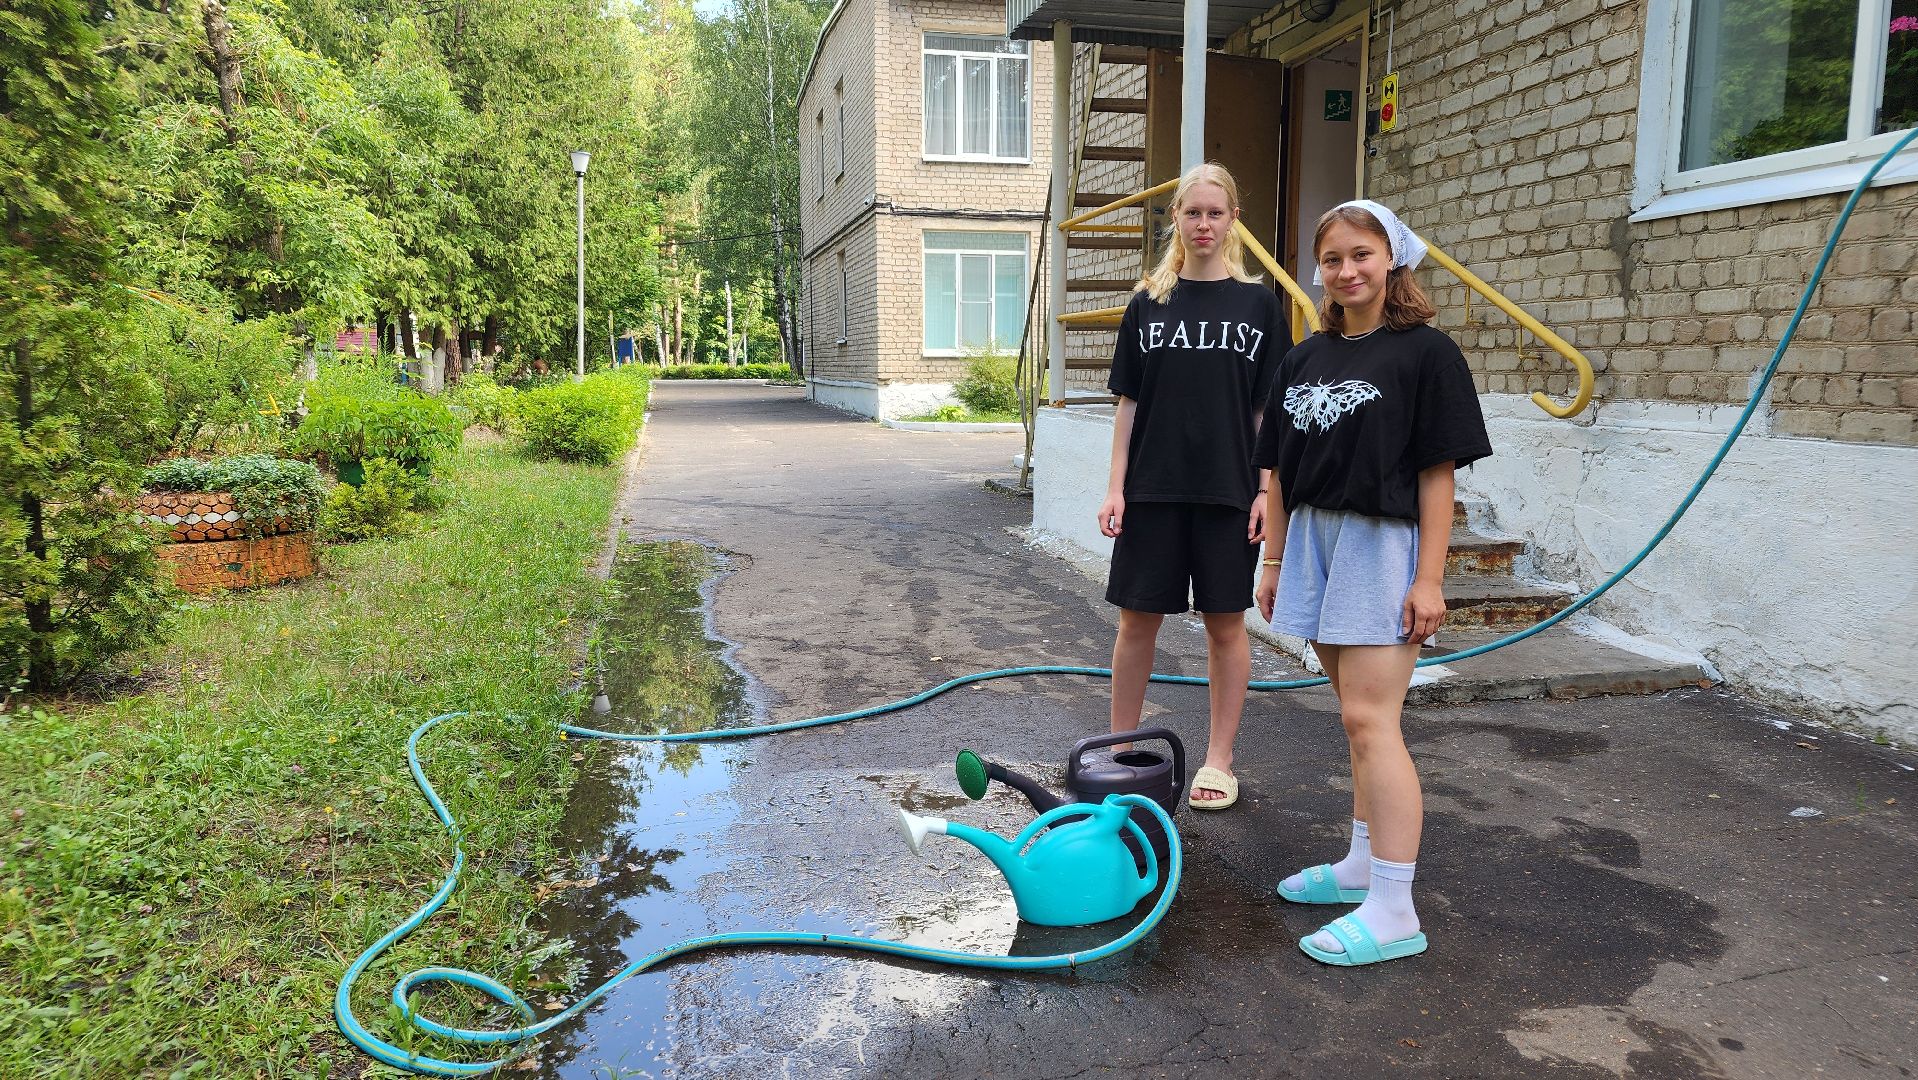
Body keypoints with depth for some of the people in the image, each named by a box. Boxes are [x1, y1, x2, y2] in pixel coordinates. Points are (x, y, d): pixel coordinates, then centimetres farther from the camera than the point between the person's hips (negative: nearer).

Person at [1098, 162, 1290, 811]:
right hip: (1153, 488, 1)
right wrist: (1116, 486, -1)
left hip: (1228, 490, -1)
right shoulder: (1148, 303, 7)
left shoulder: (1257, 303, 3)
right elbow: (1129, 402, 6)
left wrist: (1268, 490, -5)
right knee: (1138, 618, 5)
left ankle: (1218, 762, 19)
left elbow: (1269, 409, 2)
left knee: (1225, 623, 6)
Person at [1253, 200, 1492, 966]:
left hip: (1382, 544, -6)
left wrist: (1429, 579, -13)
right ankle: (1363, 863, 27)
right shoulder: (1306, 358, 12)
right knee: (1358, 715, 15)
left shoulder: (1425, 353, -5)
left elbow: (1438, 474, -9)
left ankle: (1393, 910, -4)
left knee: (1369, 719, -10)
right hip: (1314, 540, 6)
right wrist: (1274, 560, 12)